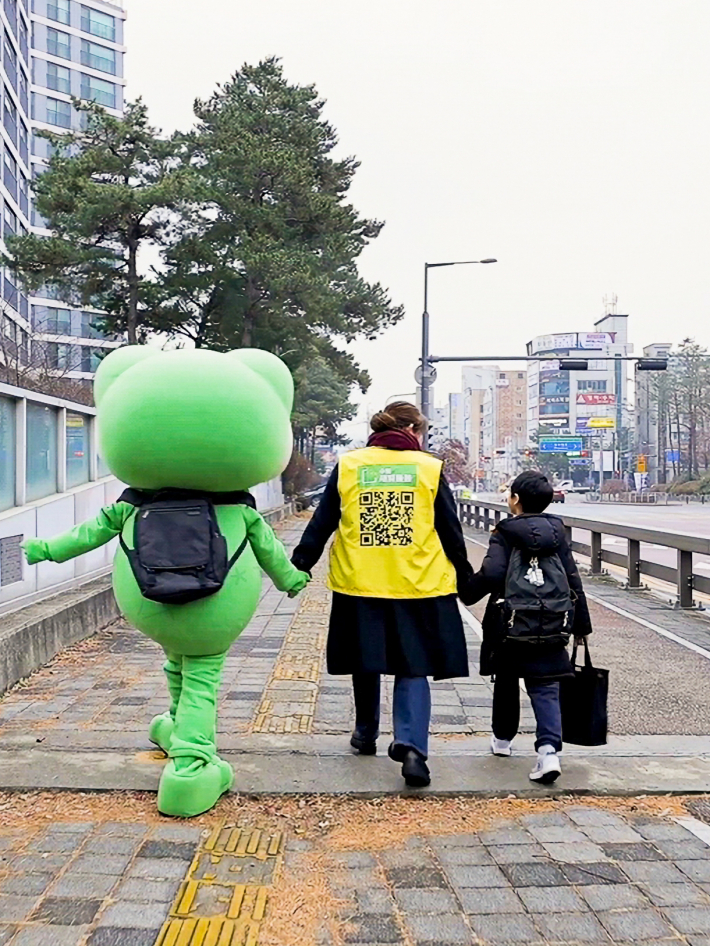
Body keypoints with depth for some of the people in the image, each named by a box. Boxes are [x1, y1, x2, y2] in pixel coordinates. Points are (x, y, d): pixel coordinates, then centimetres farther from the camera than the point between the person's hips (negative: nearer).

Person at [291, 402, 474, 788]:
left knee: (365, 662, 18)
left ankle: (366, 733, 34)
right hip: (419, 586, -1)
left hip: (359, 585, 2)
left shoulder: (348, 466, 4)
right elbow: (451, 531, 4)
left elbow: (321, 524, 5)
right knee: (413, 668, 6)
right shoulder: (429, 468, 1)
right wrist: (465, 578, 15)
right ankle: (411, 744, -11)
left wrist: (299, 567, 12)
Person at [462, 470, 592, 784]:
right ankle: (549, 749, -16)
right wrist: (581, 625, 19)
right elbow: (573, 580, 11)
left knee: (506, 682, 19)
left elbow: (491, 574, -17)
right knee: (545, 688, 3)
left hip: (511, 624, -2)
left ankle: (503, 738, 35)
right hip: (552, 627, 2)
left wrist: (466, 593, 1)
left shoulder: (504, 534, -4)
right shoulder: (557, 534, 9)